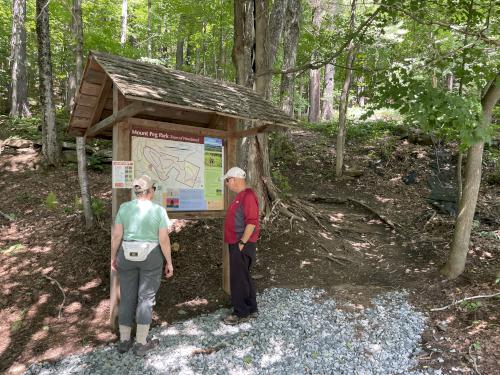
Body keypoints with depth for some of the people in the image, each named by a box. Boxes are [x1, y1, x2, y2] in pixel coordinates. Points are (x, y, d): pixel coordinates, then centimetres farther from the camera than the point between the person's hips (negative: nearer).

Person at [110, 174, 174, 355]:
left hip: (128, 256, 3)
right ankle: (141, 343, 13)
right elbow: (164, 239, -12)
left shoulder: (124, 207, -3)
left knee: (127, 298, 14)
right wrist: (169, 262, -3)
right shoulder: (158, 210, -11)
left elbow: (116, 235, -2)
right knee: (146, 298, 6)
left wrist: (113, 257, 10)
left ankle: (124, 341, 22)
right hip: (151, 257, -3)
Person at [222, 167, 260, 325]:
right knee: (243, 277, 17)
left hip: (242, 245, -10)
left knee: (238, 279, 0)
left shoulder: (248, 196, -18)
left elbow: (251, 222, -24)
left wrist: (242, 243, -21)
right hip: (236, 243, 10)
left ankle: (241, 313, 14)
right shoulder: (240, 196, 14)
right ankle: (251, 309, 29)